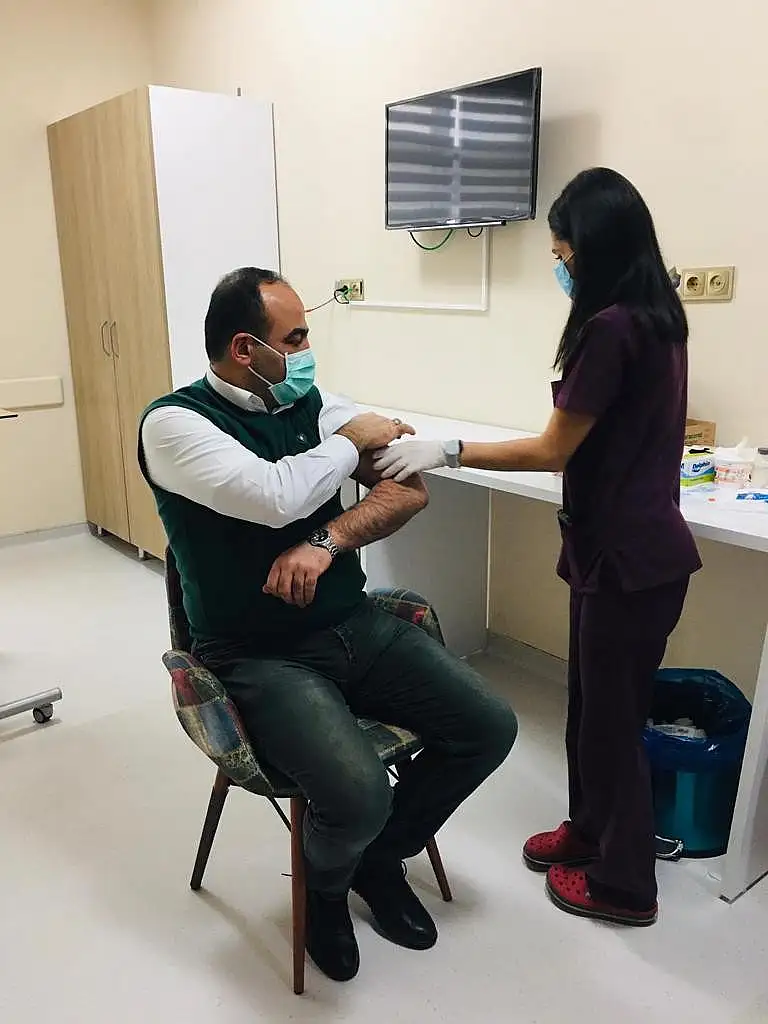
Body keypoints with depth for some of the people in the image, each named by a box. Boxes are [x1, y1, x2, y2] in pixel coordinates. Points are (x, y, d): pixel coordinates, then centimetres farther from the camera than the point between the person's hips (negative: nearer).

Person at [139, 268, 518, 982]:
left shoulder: (310, 402, 6)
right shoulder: (174, 422, -11)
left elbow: (412, 488, 0)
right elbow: (277, 495, -27)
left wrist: (328, 541, -17)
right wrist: (352, 439, -9)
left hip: (354, 626, 6)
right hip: (259, 657, -6)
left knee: (489, 729, -4)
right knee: (360, 793, -27)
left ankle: (380, 857, 22)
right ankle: (326, 885, 13)